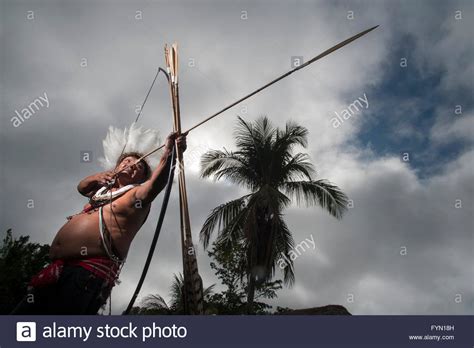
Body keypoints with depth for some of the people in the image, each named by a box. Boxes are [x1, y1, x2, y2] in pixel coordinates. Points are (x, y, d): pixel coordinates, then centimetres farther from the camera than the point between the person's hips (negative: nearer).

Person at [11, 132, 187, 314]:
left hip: (90, 271, -8)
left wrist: (168, 155, -37)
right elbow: (81, 187, 46)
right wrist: (96, 177, 22)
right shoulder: (104, 189, 27)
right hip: (58, 268, 9)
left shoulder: (137, 193, 3)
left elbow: (155, 184, -19)